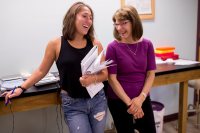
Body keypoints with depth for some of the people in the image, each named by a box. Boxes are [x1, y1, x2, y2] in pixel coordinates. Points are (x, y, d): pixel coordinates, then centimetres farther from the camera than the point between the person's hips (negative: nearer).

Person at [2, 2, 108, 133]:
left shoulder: (95, 44, -1)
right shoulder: (56, 44, -6)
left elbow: (105, 74, 1)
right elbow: (41, 71, 4)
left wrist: (93, 78, -19)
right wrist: (21, 88, -2)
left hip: (97, 100, 3)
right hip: (72, 104, -3)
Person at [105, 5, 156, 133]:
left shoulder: (147, 45, -2)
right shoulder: (113, 47, -11)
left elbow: (151, 74, -1)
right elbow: (112, 79, -11)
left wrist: (140, 98, -13)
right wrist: (129, 102, -15)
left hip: (143, 98, 3)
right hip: (119, 101, -3)